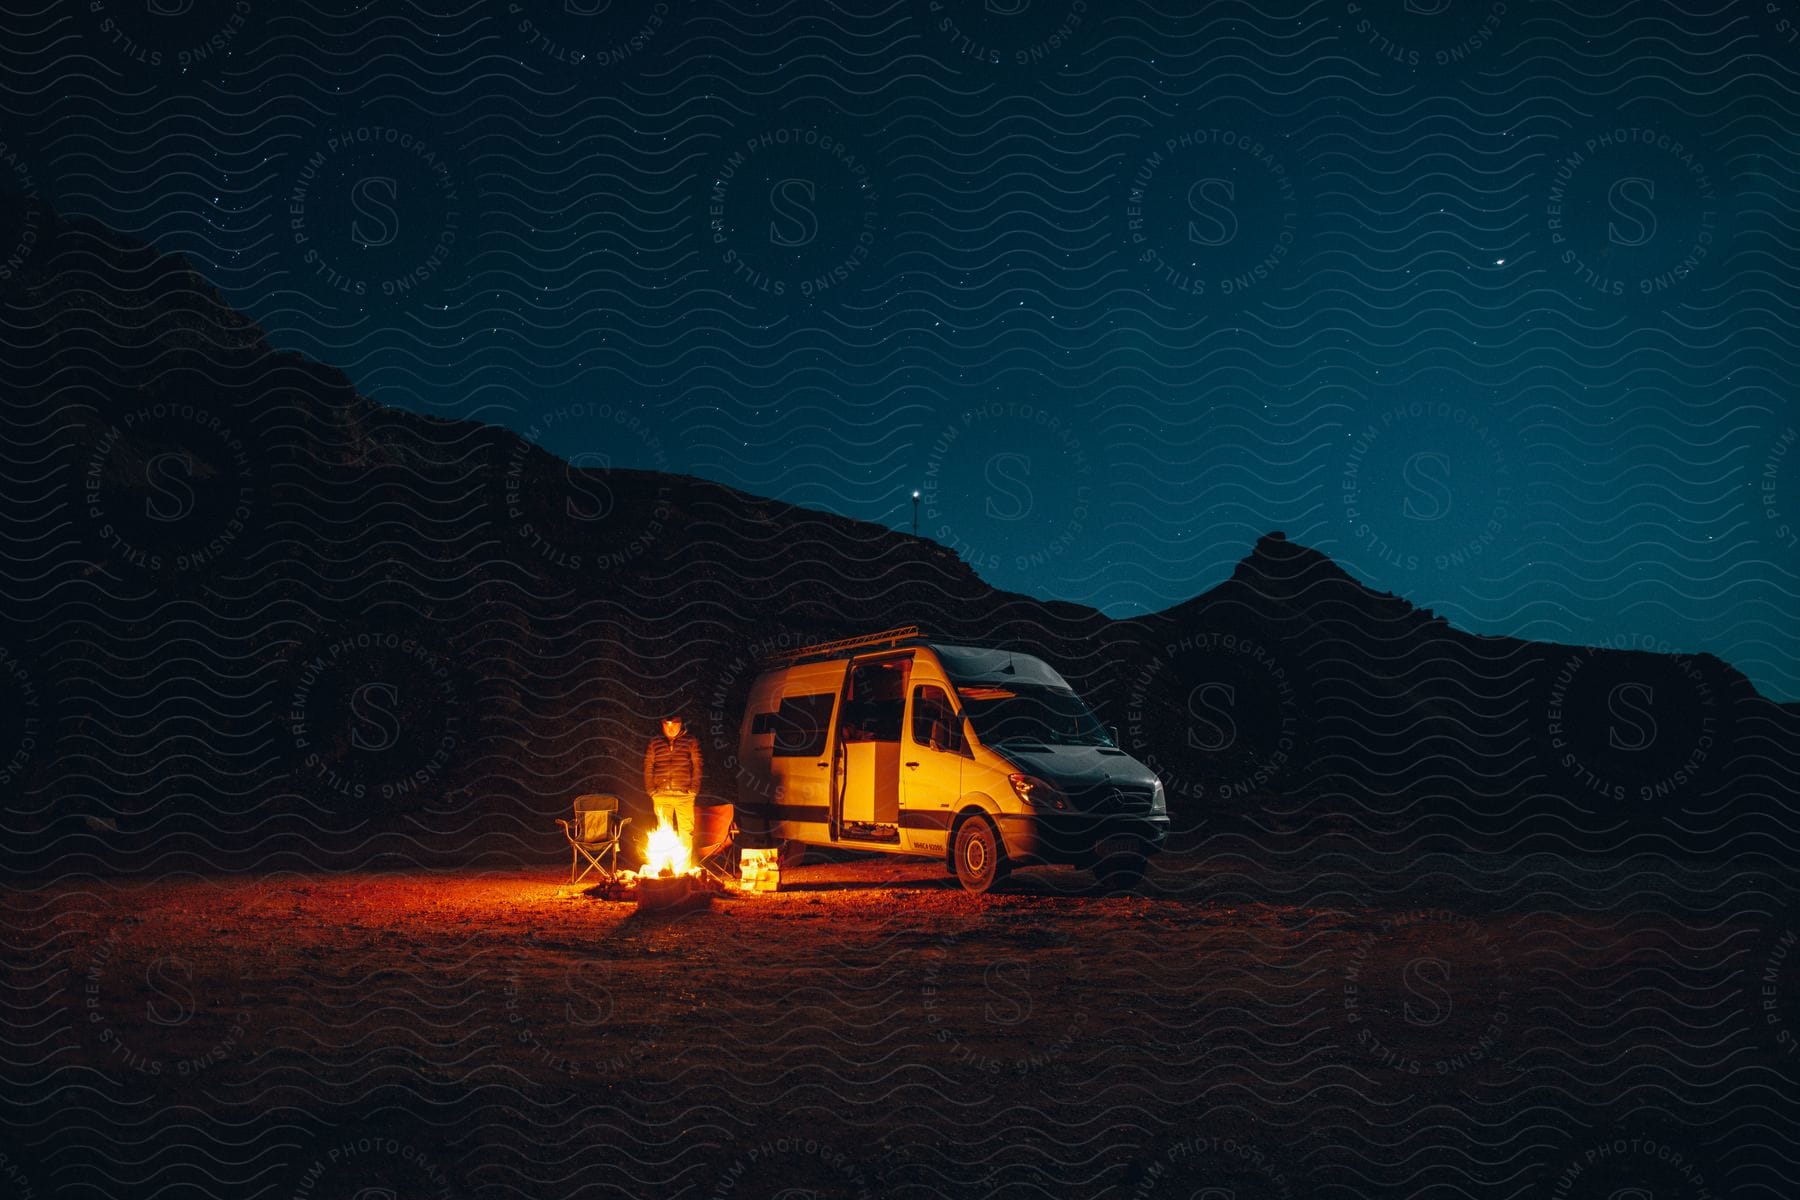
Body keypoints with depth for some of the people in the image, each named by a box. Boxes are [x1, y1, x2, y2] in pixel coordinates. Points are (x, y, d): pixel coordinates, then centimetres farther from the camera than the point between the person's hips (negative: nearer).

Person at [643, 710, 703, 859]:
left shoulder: (691, 742, 8)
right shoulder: (654, 743, 12)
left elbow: (697, 767, 5)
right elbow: (648, 769, 12)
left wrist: (693, 790, -4)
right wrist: (651, 791, 2)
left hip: (684, 795, -1)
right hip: (661, 795, 1)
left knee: (686, 832, -4)